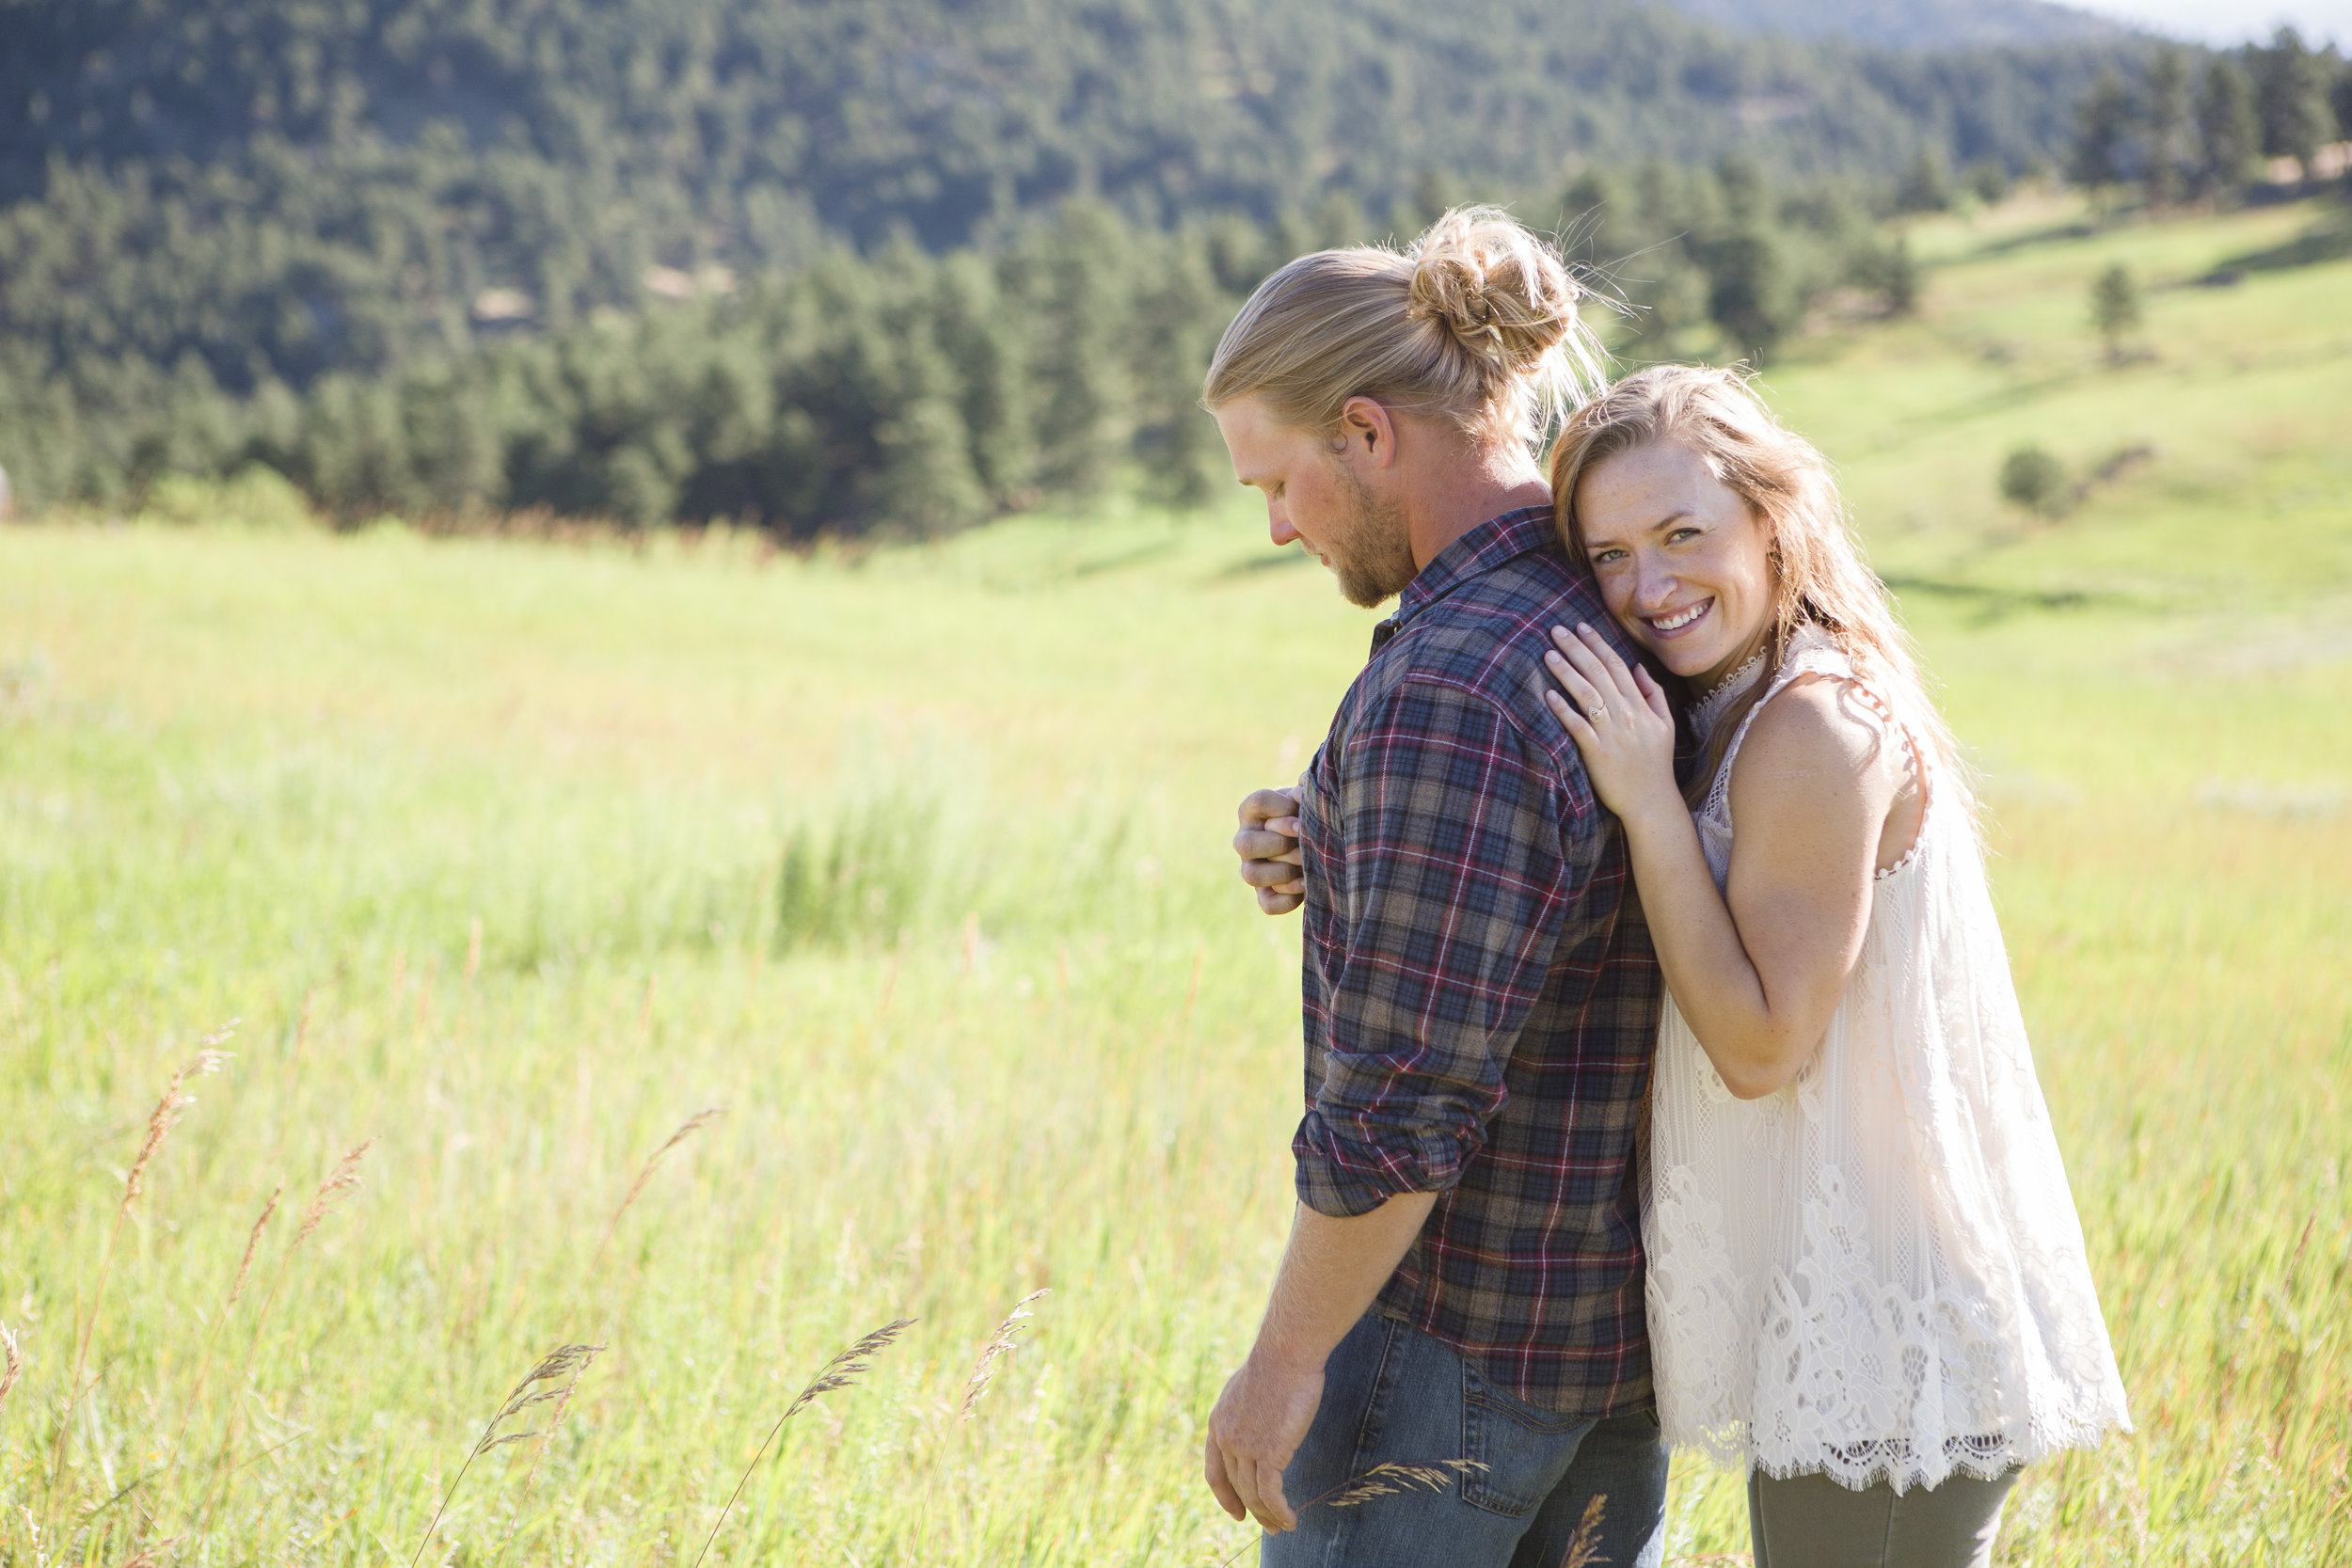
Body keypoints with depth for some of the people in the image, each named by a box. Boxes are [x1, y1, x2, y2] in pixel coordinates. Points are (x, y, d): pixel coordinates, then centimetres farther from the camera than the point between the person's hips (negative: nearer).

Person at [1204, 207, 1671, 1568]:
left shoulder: (1446, 691, -24)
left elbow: (1402, 1105, -25)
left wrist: (1289, 1355, -14)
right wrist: (1325, 865, 0)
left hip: (1458, 1332, -8)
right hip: (1631, 1304, 9)